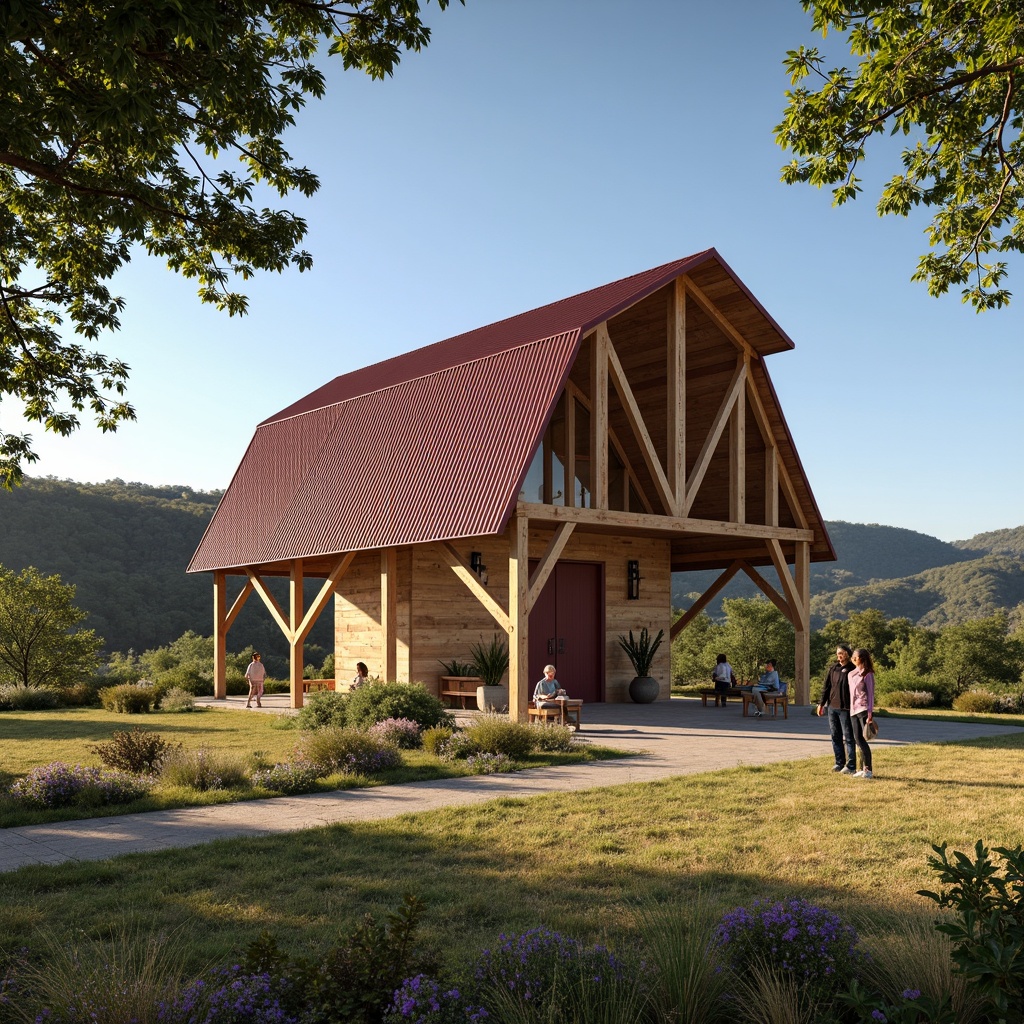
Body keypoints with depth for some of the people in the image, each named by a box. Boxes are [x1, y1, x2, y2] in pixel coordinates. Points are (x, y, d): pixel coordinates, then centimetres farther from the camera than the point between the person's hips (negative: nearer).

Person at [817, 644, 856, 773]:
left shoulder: (852, 670, -6)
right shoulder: (833, 669, 12)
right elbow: (826, 687, 14)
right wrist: (821, 703, 11)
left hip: (845, 708, -6)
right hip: (832, 707, 6)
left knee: (848, 737, -1)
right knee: (835, 737, 11)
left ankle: (851, 766, 4)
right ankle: (840, 763, 20)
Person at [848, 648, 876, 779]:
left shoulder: (867, 674, -6)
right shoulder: (851, 674, 15)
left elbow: (870, 694, -10)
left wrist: (870, 713, -16)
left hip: (863, 710, -7)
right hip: (853, 710, 7)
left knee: (862, 740, -7)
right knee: (858, 740, 7)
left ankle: (868, 770, -2)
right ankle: (864, 769, 14)